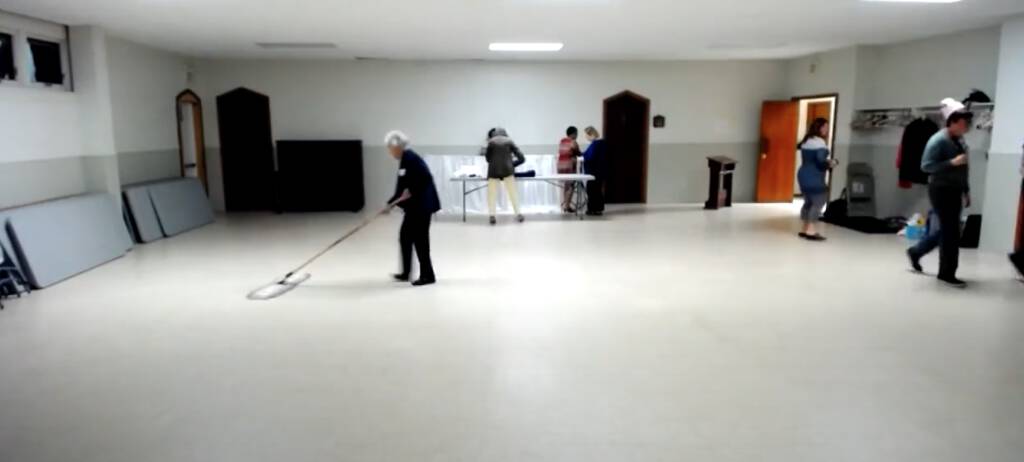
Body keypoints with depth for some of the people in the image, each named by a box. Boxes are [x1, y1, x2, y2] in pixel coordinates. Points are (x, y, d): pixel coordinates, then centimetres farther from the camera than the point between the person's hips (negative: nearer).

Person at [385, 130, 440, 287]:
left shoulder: (409, 158, -16)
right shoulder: (405, 159, 14)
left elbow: (426, 178, -26)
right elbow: (403, 186, 16)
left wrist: (411, 192, -19)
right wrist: (390, 203, 14)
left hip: (422, 204, -10)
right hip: (416, 204, 10)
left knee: (419, 238, -2)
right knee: (405, 236, 14)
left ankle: (428, 275, 8)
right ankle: (406, 273, 23)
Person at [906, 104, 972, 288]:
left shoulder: (960, 140, 10)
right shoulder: (938, 140, -15)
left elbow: (962, 170, 18)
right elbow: (926, 166, -20)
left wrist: (966, 191, 17)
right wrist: (952, 162, -26)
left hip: (955, 191, 8)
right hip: (941, 191, -8)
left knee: (947, 230, 13)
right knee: (951, 232, -4)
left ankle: (915, 252, 31)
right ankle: (947, 273, 8)